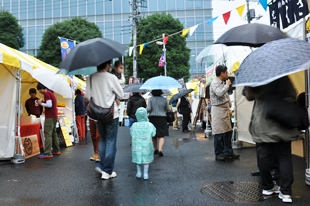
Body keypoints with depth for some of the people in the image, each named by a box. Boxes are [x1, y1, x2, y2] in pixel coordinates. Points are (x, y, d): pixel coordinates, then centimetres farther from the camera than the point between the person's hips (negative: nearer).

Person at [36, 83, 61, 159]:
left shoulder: (46, 93, -11)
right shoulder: (51, 93, 17)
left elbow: (49, 105, -20)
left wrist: (41, 103, -7)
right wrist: (43, 102, 12)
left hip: (50, 117, -10)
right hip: (54, 116, 10)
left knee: (47, 134, -11)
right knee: (53, 133, 15)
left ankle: (47, 153, -13)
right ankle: (56, 150, 22)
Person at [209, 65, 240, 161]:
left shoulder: (223, 83, 15)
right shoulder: (214, 83, -12)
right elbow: (220, 93, -30)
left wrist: (229, 108, 16)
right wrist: (227, 85, -15)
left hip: (225, 109, 9)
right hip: (218, 109, -9)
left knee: (228, 131, 11)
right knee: (219, 133, -3)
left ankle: (228, 152, 21)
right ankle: (218, 154, 8)